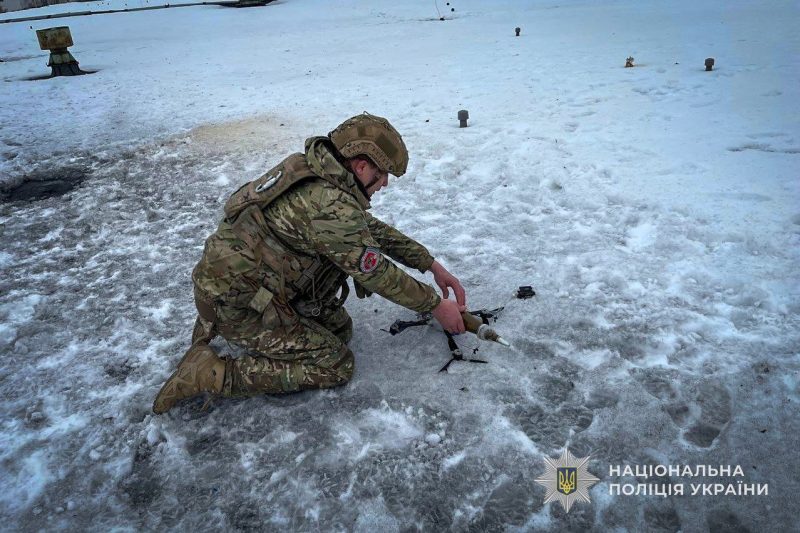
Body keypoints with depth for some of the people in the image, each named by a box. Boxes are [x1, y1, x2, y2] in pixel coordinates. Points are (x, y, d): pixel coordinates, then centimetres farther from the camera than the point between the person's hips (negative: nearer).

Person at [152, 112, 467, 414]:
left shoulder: (320, 172, 4)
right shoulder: (333, 205, -27)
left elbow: (373, 229, 13)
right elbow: (376, 274, -17)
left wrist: (432, 265, 12)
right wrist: (436, 304, -3)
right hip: (235, 302, -9)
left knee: (340, 328, 11)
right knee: (335, 365, -6)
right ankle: (210, 373, -8)